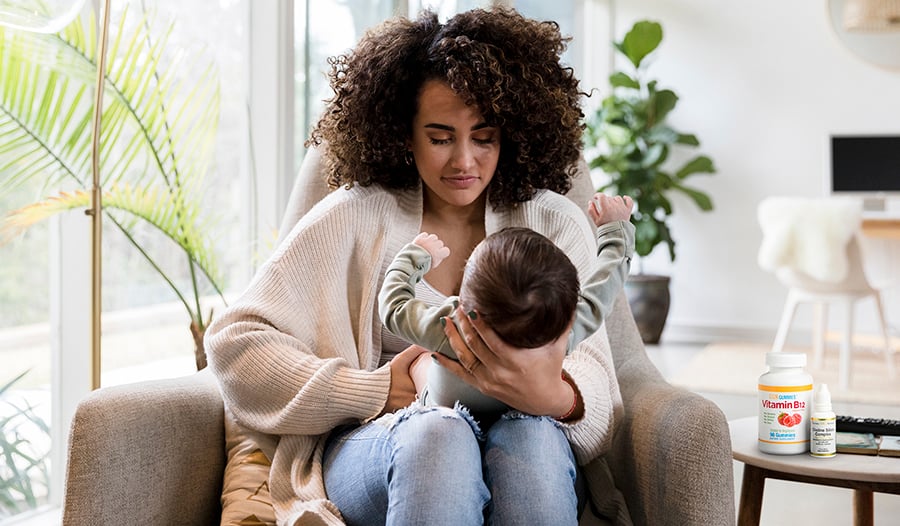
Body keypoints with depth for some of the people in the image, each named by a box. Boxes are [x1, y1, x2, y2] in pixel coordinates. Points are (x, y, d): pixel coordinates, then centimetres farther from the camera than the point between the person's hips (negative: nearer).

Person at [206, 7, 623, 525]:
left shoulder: (557, 225, 10)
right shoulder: (354, 218, 6)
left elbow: (592, 376, -1)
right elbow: (234, 342, 2)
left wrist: (555, 396, -28)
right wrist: (373, 391, -8)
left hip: (525, 449, 1)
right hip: (370, 447, 0)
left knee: (531, 434, -35)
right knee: (437, 434, -36)